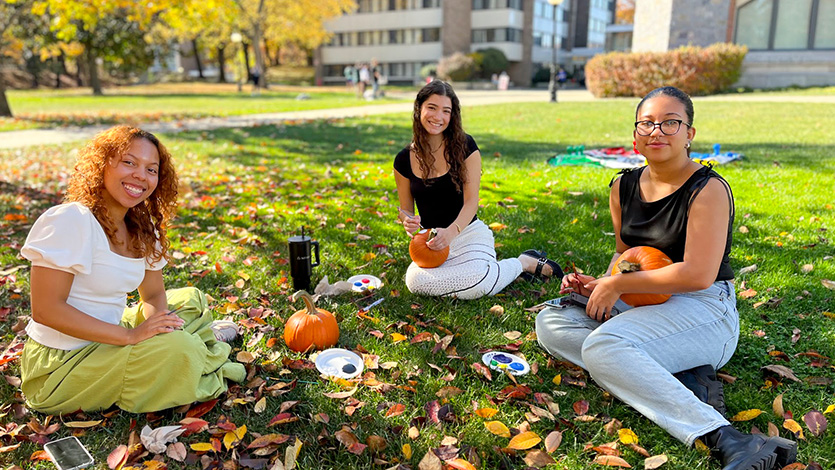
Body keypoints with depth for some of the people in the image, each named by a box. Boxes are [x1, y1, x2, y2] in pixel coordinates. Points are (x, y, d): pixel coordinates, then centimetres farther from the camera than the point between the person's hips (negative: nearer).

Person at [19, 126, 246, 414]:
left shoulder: (143, 228, 3)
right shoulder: (71, 220, -22)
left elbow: (154, 295, 10)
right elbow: (45, 309, -25)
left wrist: (159, 322, -14)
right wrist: (131, 335, -28)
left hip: (106, 340, 8)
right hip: (59, 365, -8)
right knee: (176, 348, -25)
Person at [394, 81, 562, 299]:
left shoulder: (464, 146, -3)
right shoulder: (405, 159, 4)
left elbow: (471, 201, -9)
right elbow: (405, 208, 11)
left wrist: (452, 230, -28)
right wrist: (408, 221, -14)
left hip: (468, 233, -3)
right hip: (432, 241, 3)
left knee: (476, 283, -34)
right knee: (416, 281, -31)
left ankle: (525, 262, 1)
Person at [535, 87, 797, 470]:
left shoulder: (708, 189, -13)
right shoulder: (624, 187, 8)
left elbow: (697, 275, -21)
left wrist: (617, 285, -16)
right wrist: (599, 284, -1)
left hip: (703, 312, -8)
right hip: (645, 307, 8)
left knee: (601, 346, -33)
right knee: (550, 322, -9)